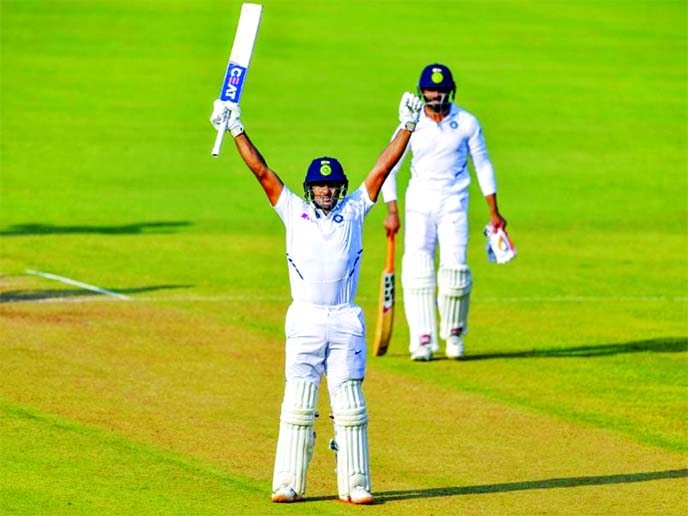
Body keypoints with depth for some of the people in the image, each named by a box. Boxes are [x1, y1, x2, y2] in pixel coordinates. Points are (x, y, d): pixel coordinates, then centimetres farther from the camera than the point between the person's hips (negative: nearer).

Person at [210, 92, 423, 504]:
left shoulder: (354, 212, 10)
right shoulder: (295, 212, 10)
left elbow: (383, 168, 6)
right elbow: (262, 170, 6)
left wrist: (407, 127, 0)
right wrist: (236, 130, 2)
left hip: (346, 321, 0)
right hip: (305, 320, 0)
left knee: (350, 405, 0)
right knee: (298, 404, -2)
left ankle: (354, 485, 1)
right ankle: (289, 484, 0)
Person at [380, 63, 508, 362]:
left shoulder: (466, 123, -1)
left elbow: (483, 166, 7)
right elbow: (388, 169, 4)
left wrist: (493, 211, 4)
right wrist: (392, 212, -5)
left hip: (453, 201, -1)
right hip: (419, 202, 1)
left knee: (454, 267, -11)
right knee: (417, 269, -10)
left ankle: (454, 333, 11)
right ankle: (423, 341, -10)